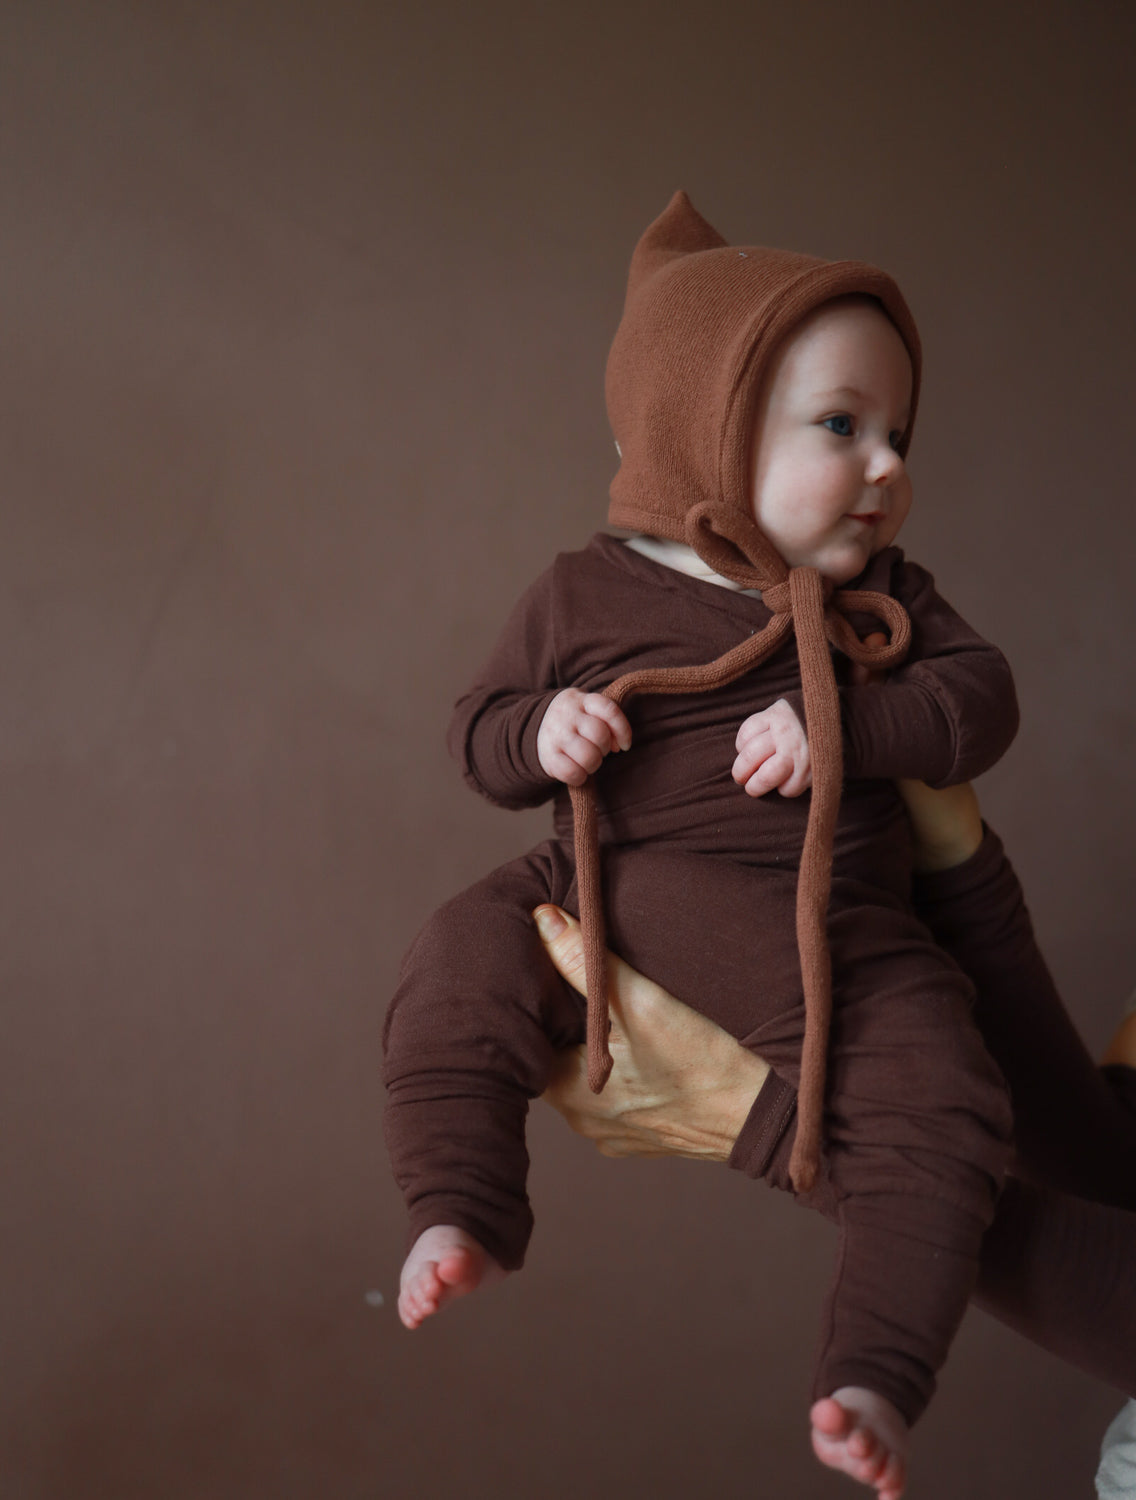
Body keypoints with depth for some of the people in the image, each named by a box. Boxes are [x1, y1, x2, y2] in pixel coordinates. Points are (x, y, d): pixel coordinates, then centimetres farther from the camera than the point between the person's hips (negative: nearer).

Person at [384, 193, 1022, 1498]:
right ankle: (459, 1215, -6)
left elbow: (979, 696, -2)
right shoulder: (585, 595, 3)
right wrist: (540, 734, -17)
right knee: (457, 971, -19)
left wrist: (844, 727, -19)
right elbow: (478, 732, 8)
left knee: (939, 1113, -18)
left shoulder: (884, 597, 9)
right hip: (609, 892, 0)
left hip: (825, 925, 0)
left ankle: (871, 1374, -10)